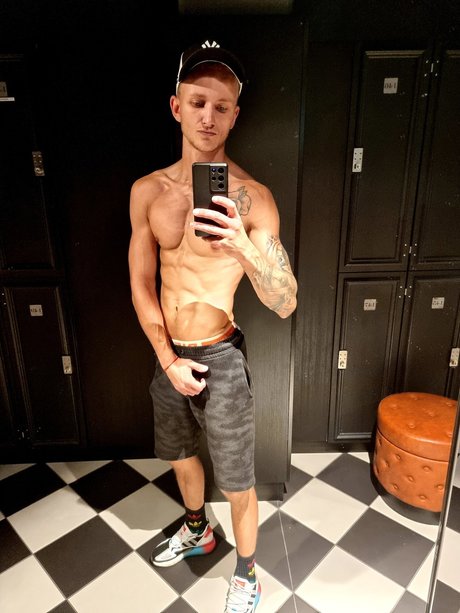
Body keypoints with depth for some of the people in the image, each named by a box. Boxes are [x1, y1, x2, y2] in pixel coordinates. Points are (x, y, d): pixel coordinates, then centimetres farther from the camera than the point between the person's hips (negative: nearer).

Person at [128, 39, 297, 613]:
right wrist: (167, 359, -5)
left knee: (236, 481, 12)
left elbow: (285, 303, -18)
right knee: (179, 454, 26)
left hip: (221, 357, -4)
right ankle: (197, 529, 58)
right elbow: (141, 283, 2)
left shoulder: (252, 196, -14)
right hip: (167, 356, 5)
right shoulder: (147, 190, -1)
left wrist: (244, 247, -37)